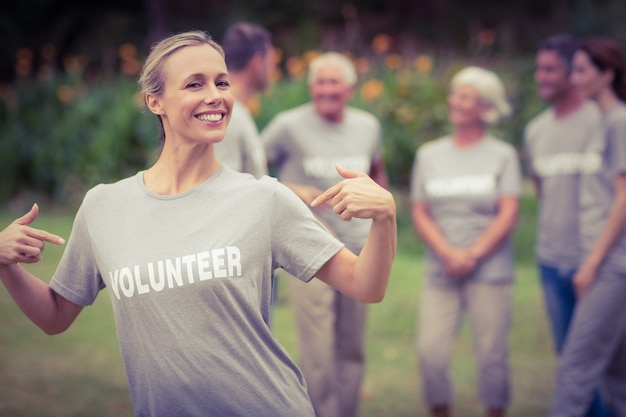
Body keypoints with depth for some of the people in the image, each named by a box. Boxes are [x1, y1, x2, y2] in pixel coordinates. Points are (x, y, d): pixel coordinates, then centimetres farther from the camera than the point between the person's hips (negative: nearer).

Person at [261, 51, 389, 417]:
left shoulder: (368, 126, 6)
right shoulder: (289, 125, -8)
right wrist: (292, 191, -15)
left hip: (358, 253, 5)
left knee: (352, 350, 13)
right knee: (318, 354, -7)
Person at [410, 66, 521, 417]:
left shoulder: (503, 155, 6)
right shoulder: (429, 154, 12)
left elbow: (508, 216, -1)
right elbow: (420, 213, 6)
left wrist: (472, 255, -10)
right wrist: (448, 254, -9)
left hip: (490, 269, -2)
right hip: (441, 271, 2)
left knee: (492, 355, -2)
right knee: (430, 353, -7)